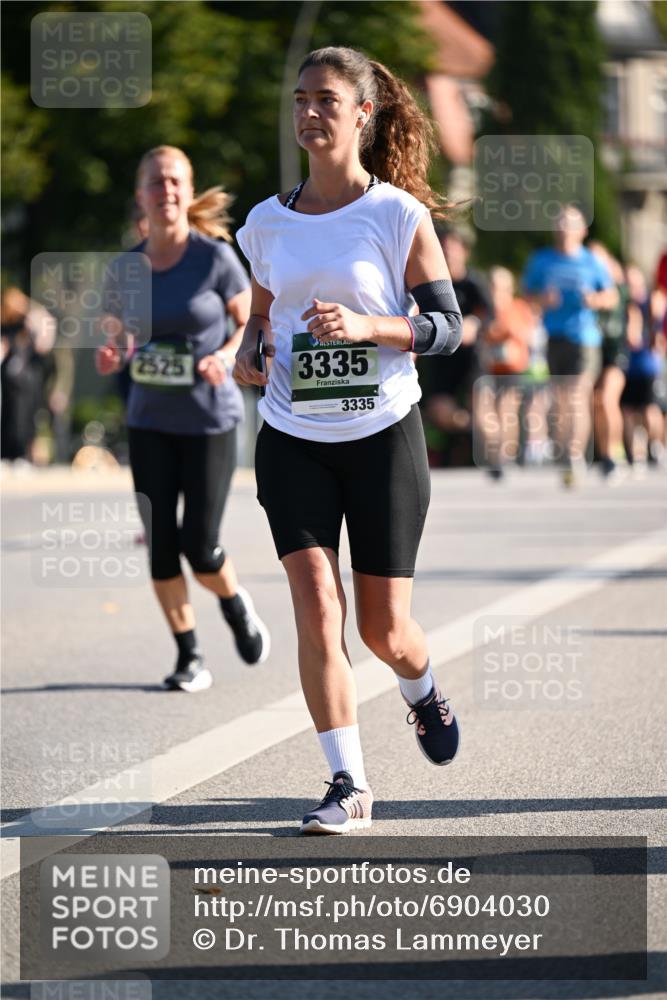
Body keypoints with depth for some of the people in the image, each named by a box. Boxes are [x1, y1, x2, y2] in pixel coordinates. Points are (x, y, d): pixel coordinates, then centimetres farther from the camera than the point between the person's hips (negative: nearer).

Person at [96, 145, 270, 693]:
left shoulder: (215, 258, -9)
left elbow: (249, 321, 1)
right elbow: (117, 337, 11)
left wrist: (227, 356, -19)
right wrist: (112, 357, -11)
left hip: (210, 421, -3)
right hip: (149, 423, 3)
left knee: (200, 547, -5)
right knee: (160, 544, 0)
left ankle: (237, 606, 28)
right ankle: (189, 657, 14)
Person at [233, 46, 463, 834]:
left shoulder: (401, 214, -6)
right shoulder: (270, 222, 5)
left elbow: (447, 325, -5)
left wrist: (365, 325, -21)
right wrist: (248, 353, -5)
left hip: (382, 435, -2)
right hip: (292, 438, 2)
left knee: (383, 628, 4)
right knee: (315, 607, -13)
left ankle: (422, 691, 41)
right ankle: (348, 784, -5)